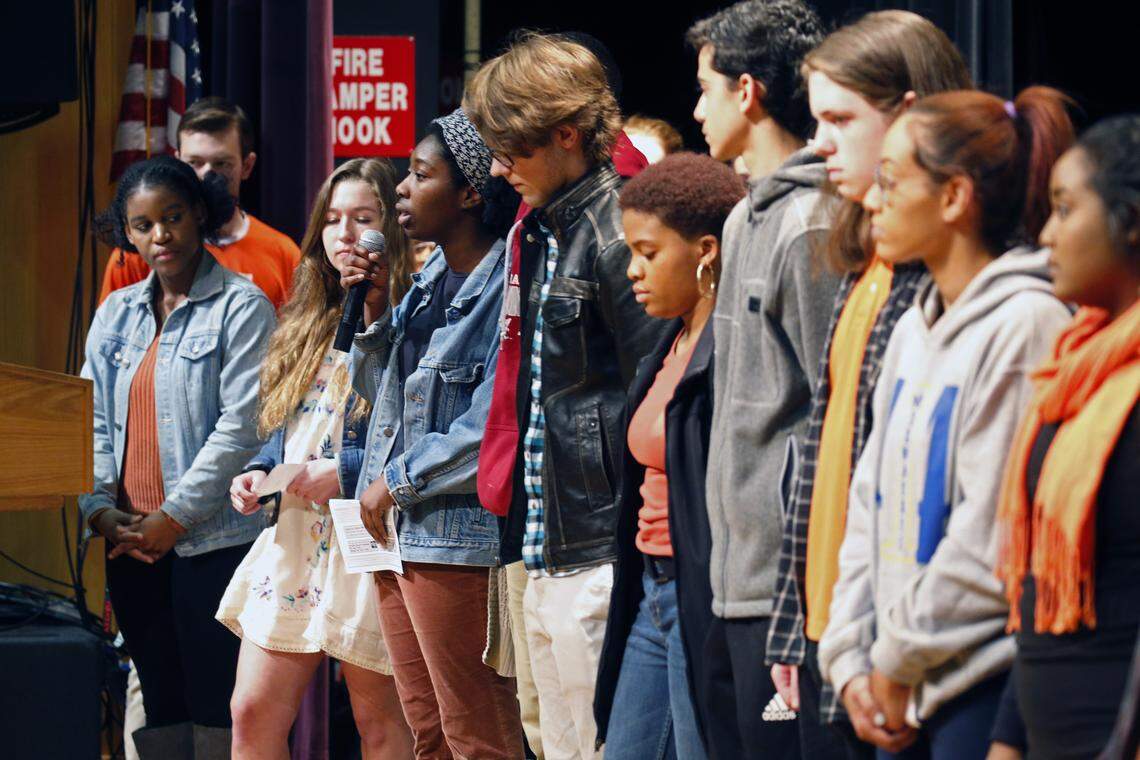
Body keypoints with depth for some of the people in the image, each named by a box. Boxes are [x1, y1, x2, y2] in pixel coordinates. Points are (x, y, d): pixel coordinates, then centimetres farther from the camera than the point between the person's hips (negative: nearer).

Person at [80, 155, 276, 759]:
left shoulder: (240, 307, -3)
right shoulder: (116, 314, 16)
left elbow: (242, 426, -11)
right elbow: (92, 422, 13)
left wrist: (175, 517, -13)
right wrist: (98, 506, -3)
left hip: (213, 541, -6)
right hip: (132, 544, 6)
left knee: (216, 708, -6)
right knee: (160, 705, 8)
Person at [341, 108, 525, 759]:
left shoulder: (505, 288, -15)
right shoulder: (431, 278, 13)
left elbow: (490, 428, -20)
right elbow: (381, 388, 20)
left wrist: (398, 481, -11)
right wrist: (376, 309, 4)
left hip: (459, 534, -9)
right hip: (397, 533, 10)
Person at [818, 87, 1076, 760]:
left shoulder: (1027, 325, -12)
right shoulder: (915, 330, 15)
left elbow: (996, 534, -15)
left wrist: (900, 659, -9)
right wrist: (852, 657, 6)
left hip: (988, 689, -8)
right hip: (901, 691, 8)